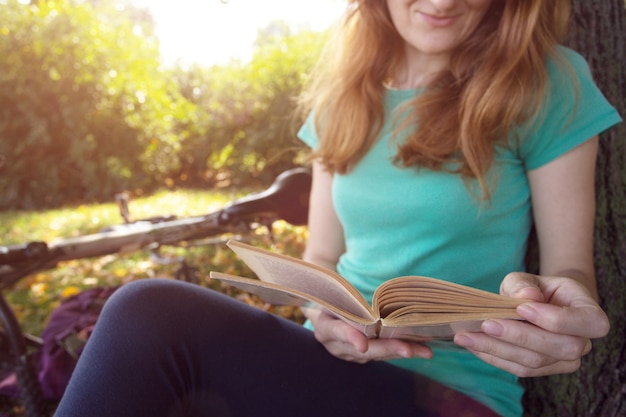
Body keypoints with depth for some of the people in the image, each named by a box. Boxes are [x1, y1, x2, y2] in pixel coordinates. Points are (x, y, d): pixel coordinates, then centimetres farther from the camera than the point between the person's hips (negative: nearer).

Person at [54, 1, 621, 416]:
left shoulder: (551, 84, -4)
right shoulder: (344, 90, 9)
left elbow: (572, 271, 0)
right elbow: (321, 257, 11)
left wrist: (554, 313, -25)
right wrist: (323, 310, -12)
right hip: (330, 364, 4)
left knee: (152, 317, -26)